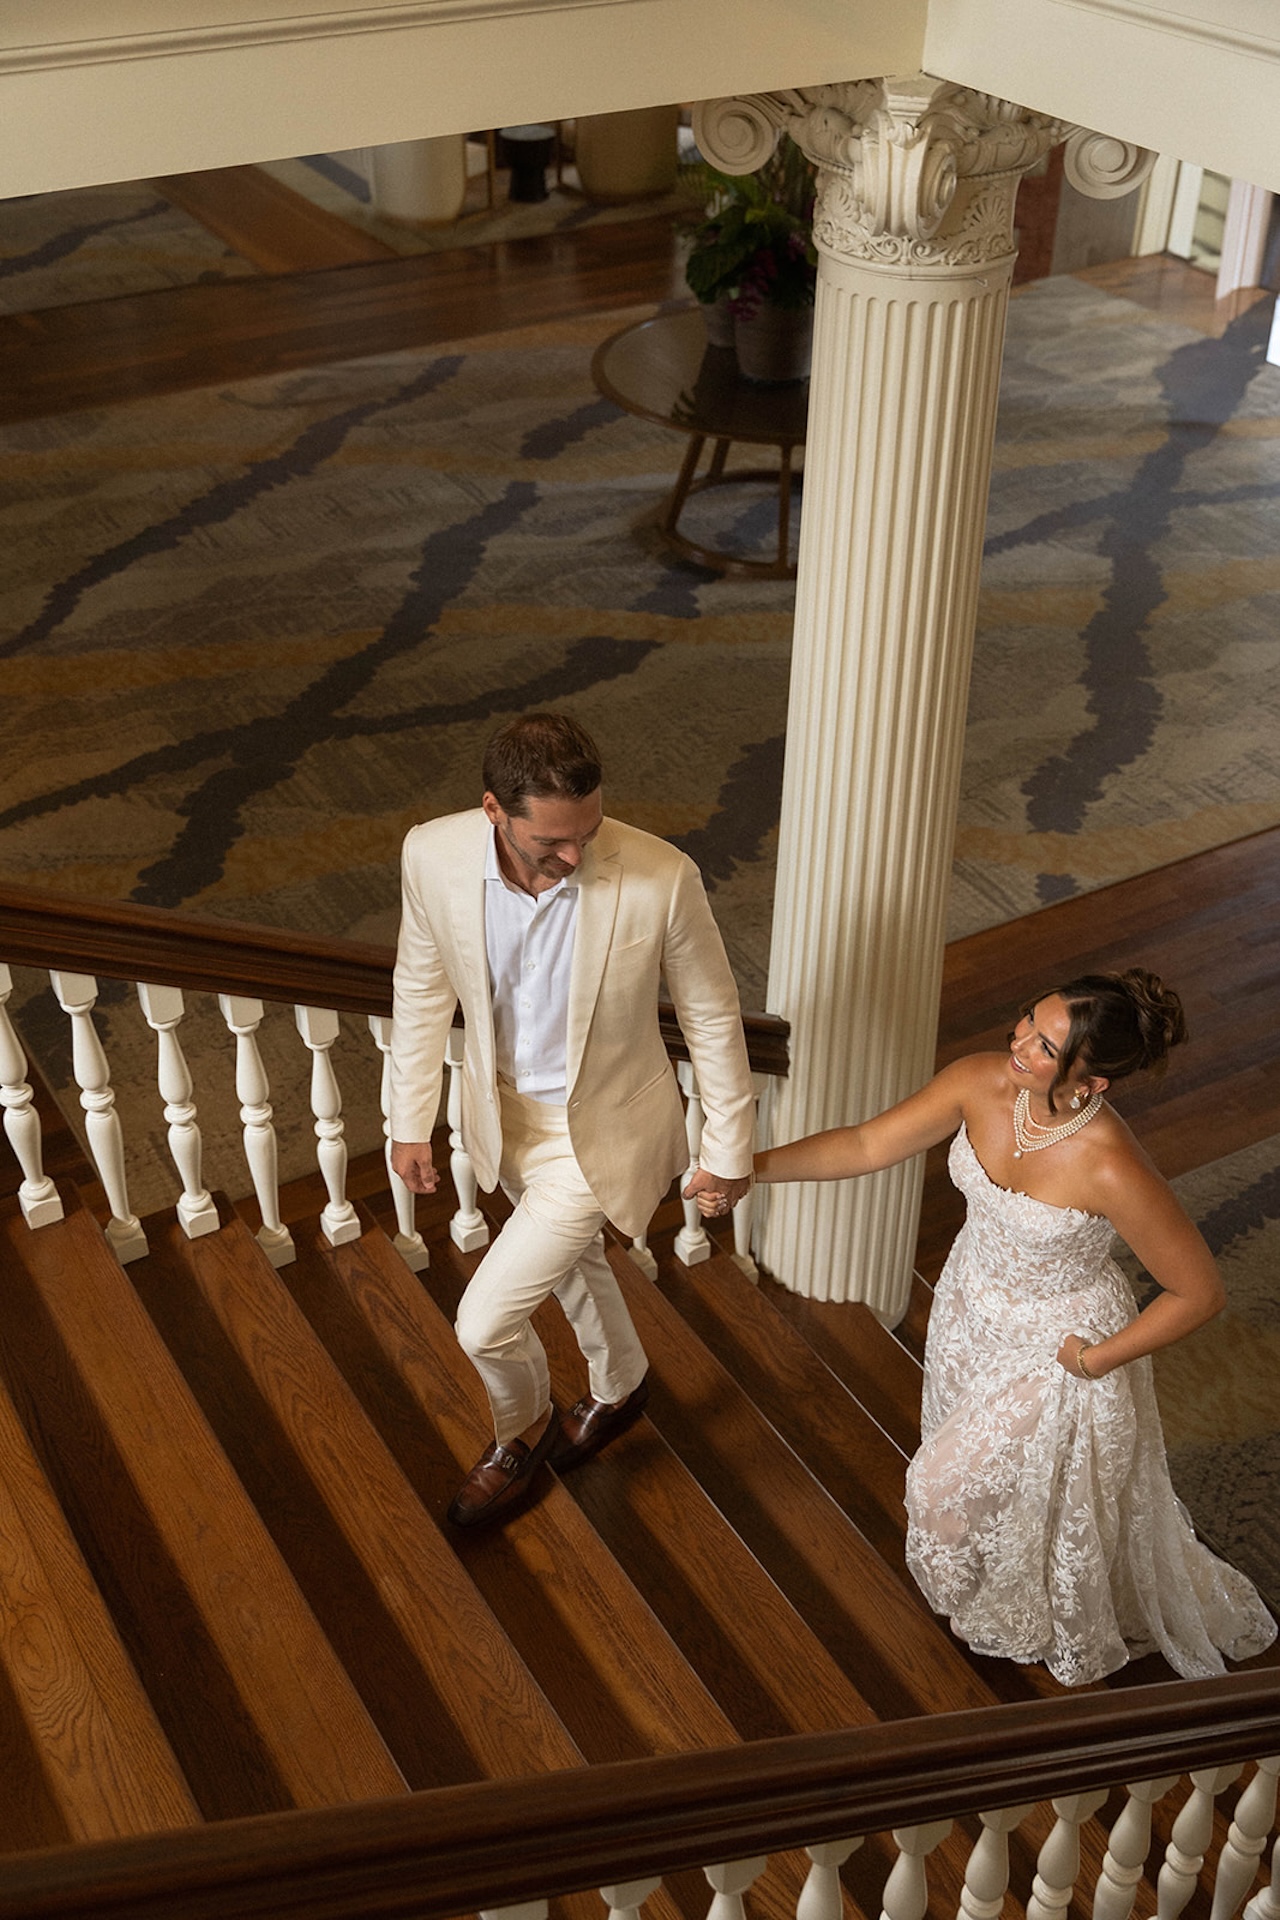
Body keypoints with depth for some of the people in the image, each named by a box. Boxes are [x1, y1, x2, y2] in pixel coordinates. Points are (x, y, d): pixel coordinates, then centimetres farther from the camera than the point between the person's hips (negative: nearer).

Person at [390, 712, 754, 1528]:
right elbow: (424, 987, -3)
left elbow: (712, 1015, -15)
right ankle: (621, 1385, 61)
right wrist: (410, 1122, 5)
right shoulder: (434, 855, -22)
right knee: (573, 1263, 29)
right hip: (506, 1110, 4)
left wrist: (730, 1150, -5)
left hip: (600, 1131, -4)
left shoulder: (660, 879, -31)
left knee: (486, 1321, -1)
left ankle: (523, 1432, 35)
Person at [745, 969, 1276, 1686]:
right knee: (975, 1458, 29)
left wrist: (1097, 1359, -18)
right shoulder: (981, 1082, -24)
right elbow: (867, 1145, -14)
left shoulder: (1110, 1170, -39)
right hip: (973, 1304, 5)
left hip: (1058, 1343, -5)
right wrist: (749, 1165, -21)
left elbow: (1201, 1292, -26)